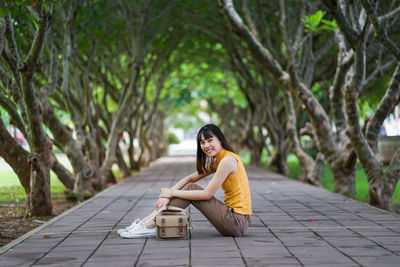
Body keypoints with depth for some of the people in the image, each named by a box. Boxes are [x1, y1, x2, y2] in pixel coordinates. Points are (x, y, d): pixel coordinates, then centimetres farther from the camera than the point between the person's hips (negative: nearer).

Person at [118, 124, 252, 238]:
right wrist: (168, 195, -4)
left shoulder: (228, 160, -14)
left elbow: (207, 194, -17)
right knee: (190, 187, 5)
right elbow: (190, 178, 12)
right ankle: (144, 223, 4)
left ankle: (148, 226, -9)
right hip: (234, 219, 9)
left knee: (191, 188, -9)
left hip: (237, 221, -9)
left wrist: (172, 193, -10)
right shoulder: (217, 161, 15)